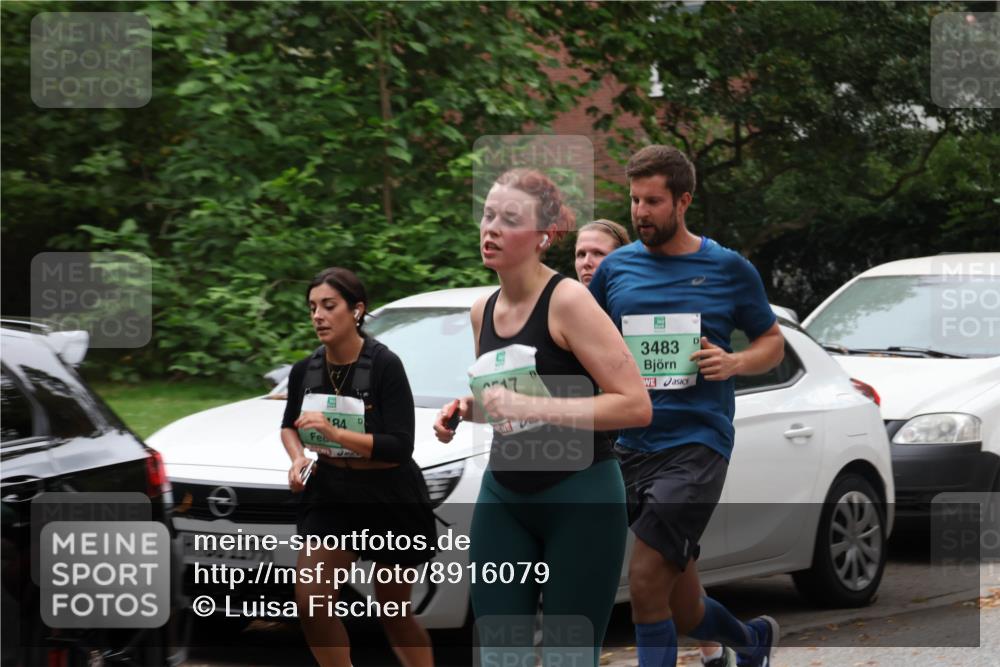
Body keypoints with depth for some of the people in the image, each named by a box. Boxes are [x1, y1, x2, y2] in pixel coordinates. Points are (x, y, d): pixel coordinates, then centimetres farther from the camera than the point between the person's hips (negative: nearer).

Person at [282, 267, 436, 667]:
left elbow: (399, 446, -22)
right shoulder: (305, 371, -2)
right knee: (311, 602, -11)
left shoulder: (384, 365, -18)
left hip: (390, 498, -4)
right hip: (331, 495, 4)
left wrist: (334, 432, -30)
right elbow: (289, 426, 17)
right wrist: (298, 458, -5)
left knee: (393, 611, 8)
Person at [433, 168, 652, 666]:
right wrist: (465, 410, 3)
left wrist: (531, 407, -26)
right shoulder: (483, 311, 7)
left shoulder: (568, 301, -14)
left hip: (581, 499, -6)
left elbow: (636, 405, -20)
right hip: (504, 497, 6)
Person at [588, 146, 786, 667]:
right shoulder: (615, 269, 7)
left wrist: (734, 363, -9)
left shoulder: (728, 269, 2)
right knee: (685, 612, 9)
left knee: (645, 583, -17)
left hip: (698, 443, -4)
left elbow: (773, 342, 11)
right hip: (632, 445, 4)